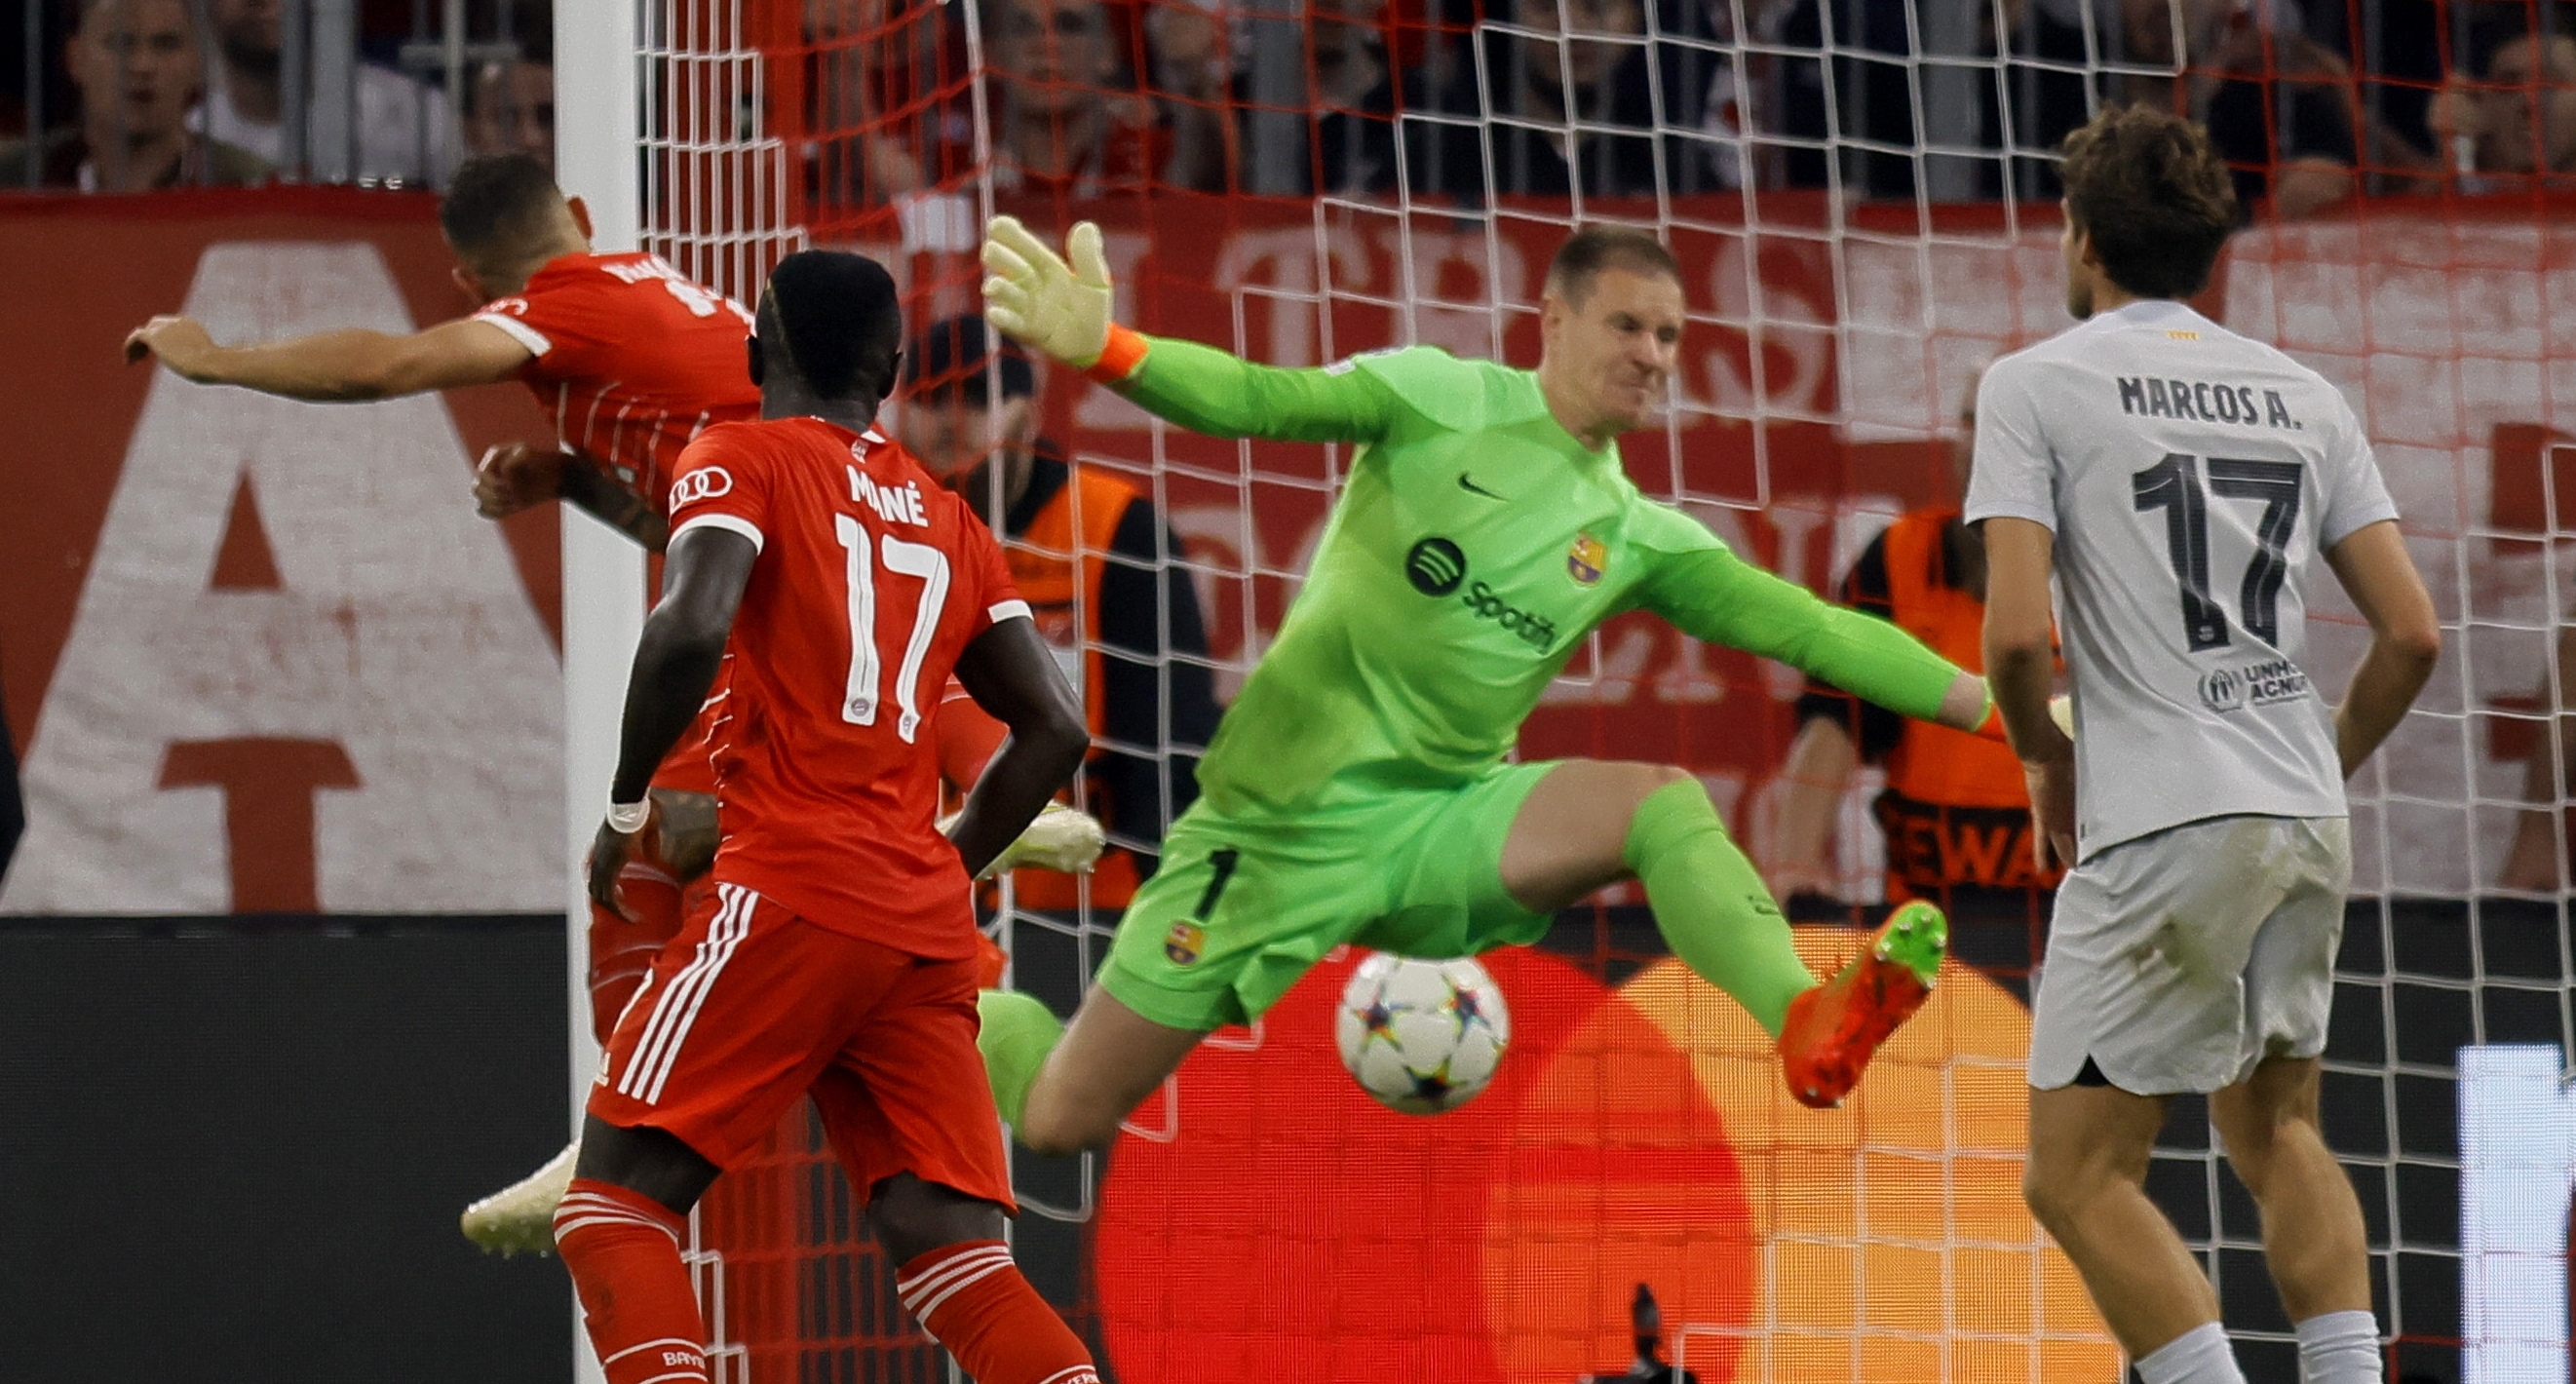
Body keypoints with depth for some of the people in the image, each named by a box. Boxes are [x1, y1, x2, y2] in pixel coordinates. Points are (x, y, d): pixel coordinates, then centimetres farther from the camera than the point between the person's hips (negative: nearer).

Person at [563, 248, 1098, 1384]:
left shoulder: (741, 461, 2)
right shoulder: (947, 520, 20)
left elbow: (693, 629, -17)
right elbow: (1054, 730, 16)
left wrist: (625, 809, -4)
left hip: (792, 899, -6)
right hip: (927, 928, 6)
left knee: (617, 1199, 0)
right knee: (954, 1255, 1)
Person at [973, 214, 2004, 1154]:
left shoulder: (1637, 538, 9)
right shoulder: (1444, 401, -4)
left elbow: (1805, 629, 8)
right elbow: (1260, 400, -16)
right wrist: (1103, 351, -34)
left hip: (1445, 821, 4)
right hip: (1289, 818, -4)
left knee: (1663, 802, -24)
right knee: (1061, 1117, -3)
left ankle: (1806, 1024, -46)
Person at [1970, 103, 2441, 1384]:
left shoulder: (2035, 386, -2)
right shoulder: (2303, 397, 14)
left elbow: (2015, 633, -12)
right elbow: (2412, 634, 9)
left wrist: (2047, 757, 7)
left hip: (2164, 831, -6)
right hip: (2306, 821, 6)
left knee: (2078, 1176, -1)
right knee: (2274, 1131, 23)